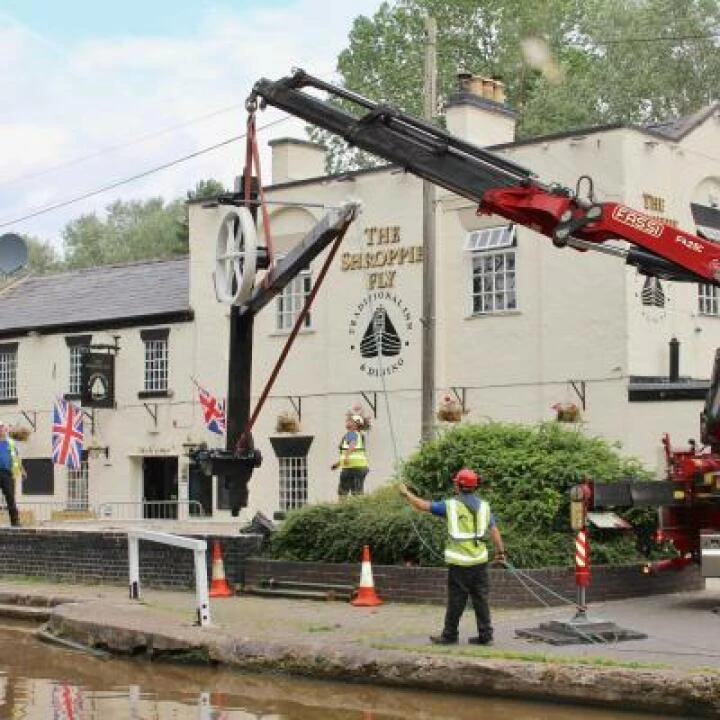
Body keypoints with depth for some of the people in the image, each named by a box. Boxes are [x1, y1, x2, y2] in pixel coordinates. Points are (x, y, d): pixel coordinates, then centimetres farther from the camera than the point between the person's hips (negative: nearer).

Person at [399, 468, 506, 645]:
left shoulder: (451, 505, -5)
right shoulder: (484, 506, 7)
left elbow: (424, 505, 0)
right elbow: (494, 530, 9)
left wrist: (406, 494, 14)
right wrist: (500, 551, 18)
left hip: (459, 561, -4)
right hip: (479, 559, 4)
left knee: (456, 599, 3)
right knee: (480, 598, 9)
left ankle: (449, 635, 11)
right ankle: (485, 635, 10)